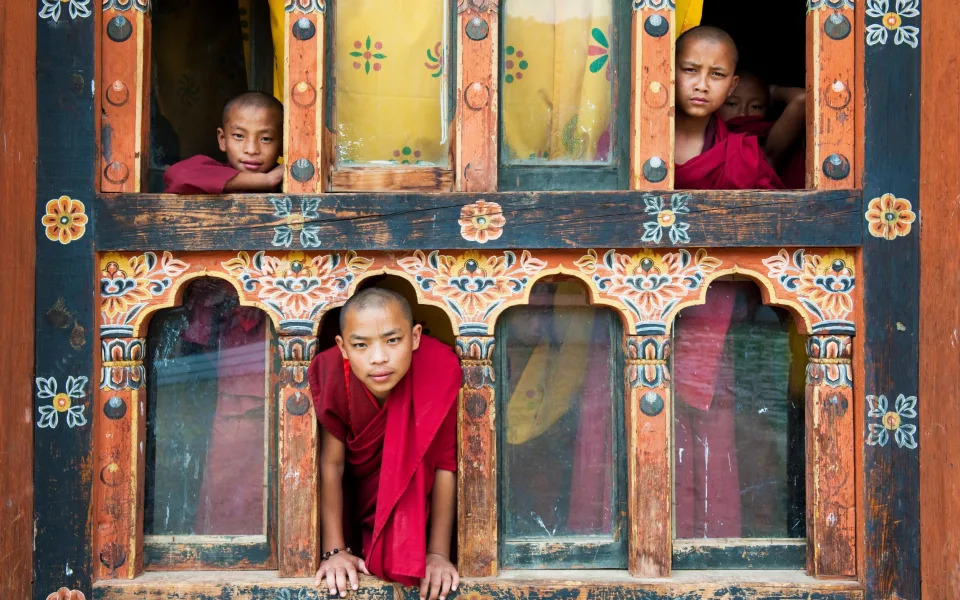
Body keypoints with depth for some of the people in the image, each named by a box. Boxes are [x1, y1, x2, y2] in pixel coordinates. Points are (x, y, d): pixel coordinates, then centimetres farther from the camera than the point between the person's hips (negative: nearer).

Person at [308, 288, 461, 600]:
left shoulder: (441, 370, -33)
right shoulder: (330, 372, -29)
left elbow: (445, 465, -24)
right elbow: (331, 464, -19)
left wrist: (439, 553, -24)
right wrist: (335, 551, -22)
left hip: (412, 489, 0)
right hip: (355, 489, 0)